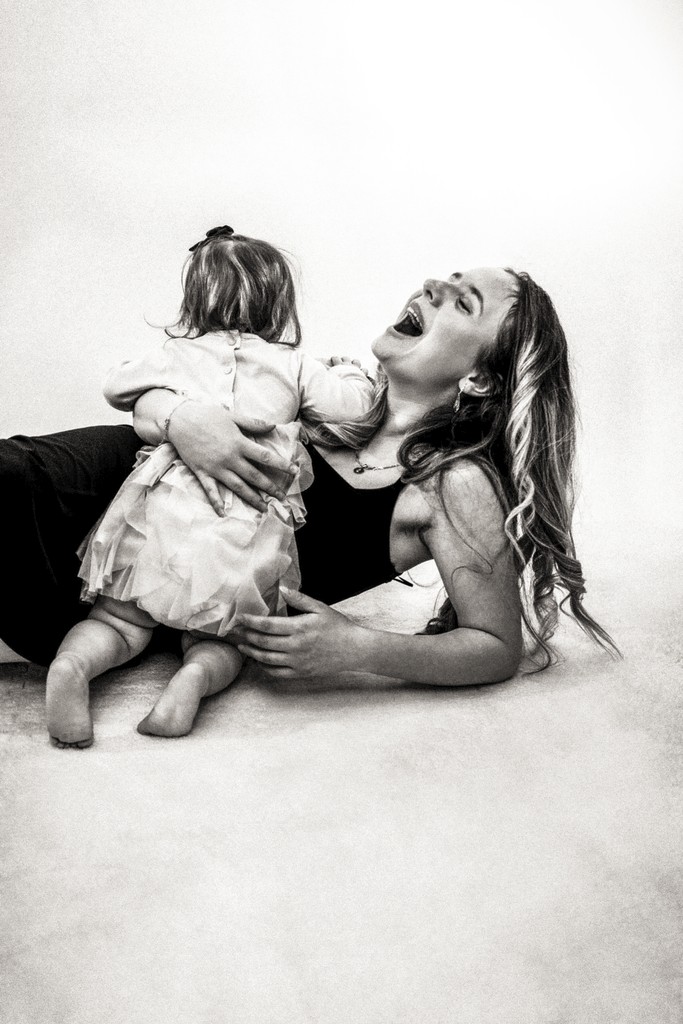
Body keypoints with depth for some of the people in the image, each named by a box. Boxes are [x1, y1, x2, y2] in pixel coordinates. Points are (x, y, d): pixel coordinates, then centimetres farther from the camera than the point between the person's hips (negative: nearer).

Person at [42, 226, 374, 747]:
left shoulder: (177, 354, 18)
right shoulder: (294, 366, 14)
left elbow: (116, 387, 31)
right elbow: (354, 404, 15)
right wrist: (348, 372, 37)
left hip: (161, 509, 1)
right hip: (250, 528, -1)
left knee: (120, 620, 15)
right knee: (222, 639, 15)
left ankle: (72, 661, -16)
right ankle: (197, 674, -18)